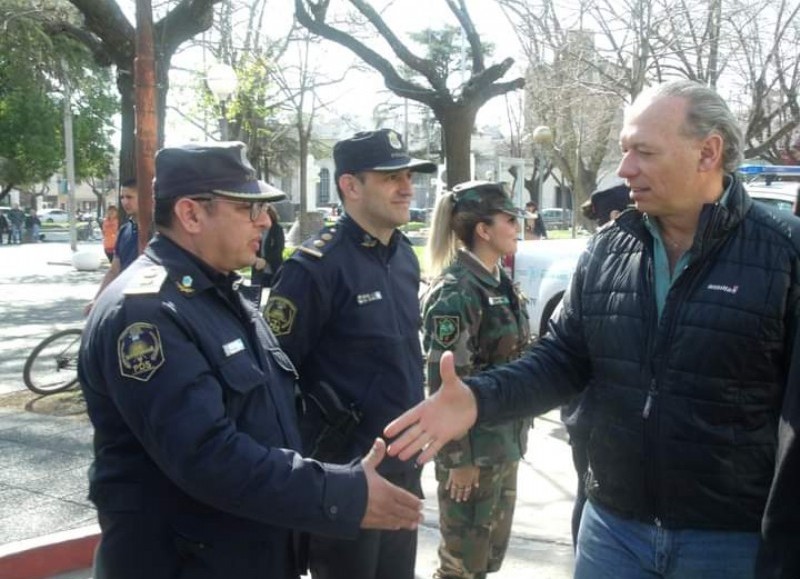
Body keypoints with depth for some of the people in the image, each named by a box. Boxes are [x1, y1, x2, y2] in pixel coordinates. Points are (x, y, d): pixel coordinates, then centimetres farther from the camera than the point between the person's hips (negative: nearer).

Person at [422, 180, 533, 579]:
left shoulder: (499, 282, 7)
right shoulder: (455, 292, -19)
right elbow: (446, 383, -21)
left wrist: (515, 436, 17)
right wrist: (459, 458, -19)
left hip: (504, 444, 8)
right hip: (473, 448, -8)